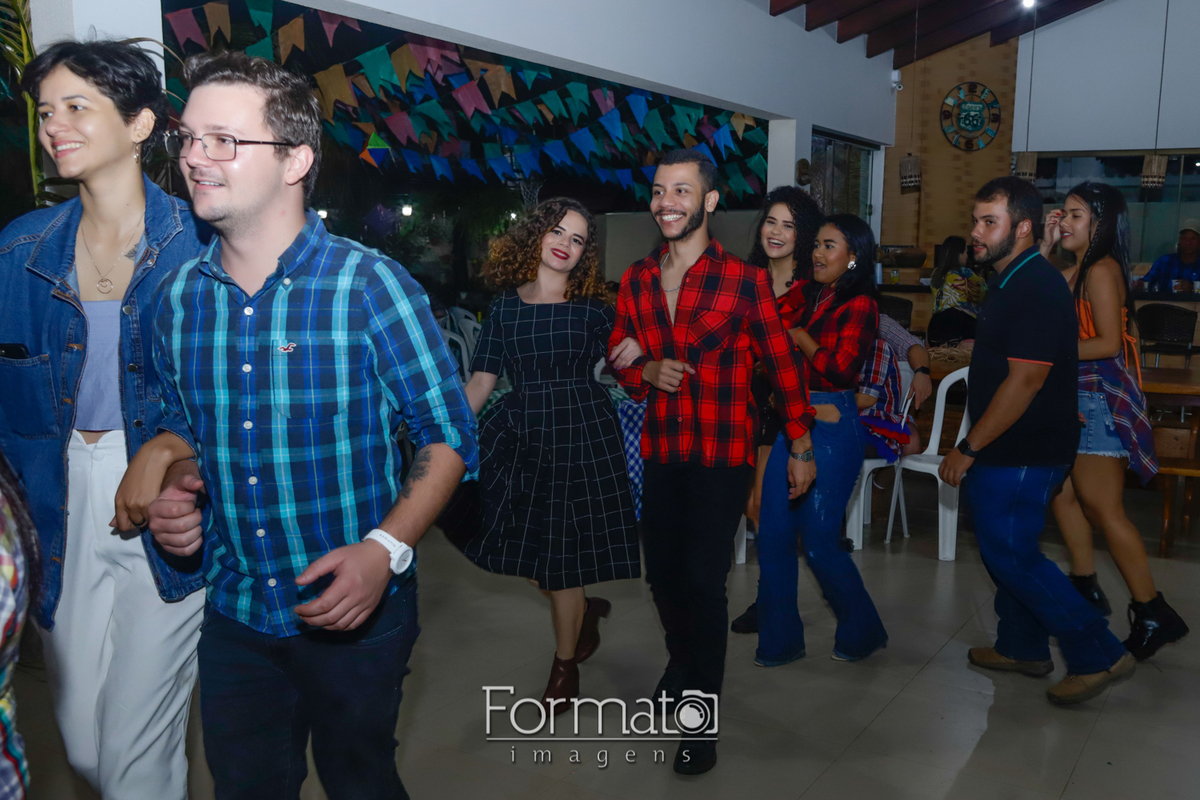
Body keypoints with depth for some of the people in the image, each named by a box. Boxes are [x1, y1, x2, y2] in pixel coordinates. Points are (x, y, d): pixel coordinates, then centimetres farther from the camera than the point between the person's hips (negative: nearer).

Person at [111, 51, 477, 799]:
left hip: (358, 610, -4)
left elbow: (450, 433, -13)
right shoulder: (179, 296, 0)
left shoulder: (371, 286, -17)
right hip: (233, 610, 4)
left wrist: (386, 549, -25)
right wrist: (171, 475, -7)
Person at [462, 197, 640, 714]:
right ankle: (587, 607, 37)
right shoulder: (506, 304, 7)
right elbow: (482, 380, 5)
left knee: (562, 551, 1)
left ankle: (566, 663, 24)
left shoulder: (593, 307, 2)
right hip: (519, 432, 3)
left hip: (581, 431, -3)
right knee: (521, 546, 6)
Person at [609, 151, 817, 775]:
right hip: (659, 453, 5)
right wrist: (648, 371, -9)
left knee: (704, 580, -6)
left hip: (722, 456, -4)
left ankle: (703, 715, 13)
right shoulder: (636, 280, 5)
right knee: (662, 572, 15)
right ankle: (682, 660, 44)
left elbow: (782, 366, -3)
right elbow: (617, 358, 15)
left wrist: (800, 448, 1)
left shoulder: (743, 280, -9)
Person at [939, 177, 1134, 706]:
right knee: (1005, 548, 17)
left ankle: (1099, 654, 6)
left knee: (1011, 553, -5)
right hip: (1005, 446, 10)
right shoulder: (1009, 282, 13)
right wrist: (974, 449, 19)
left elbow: (1024, 381, -25)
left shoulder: (1038, 289, -20)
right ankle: (1021, 648, 31)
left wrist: (967, 450, -22)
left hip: (1025, 453, -10)